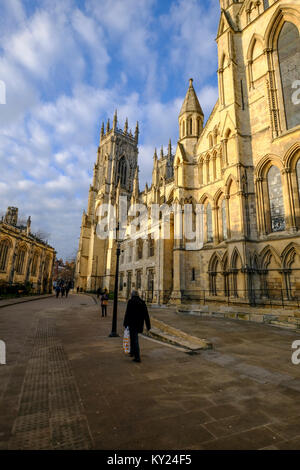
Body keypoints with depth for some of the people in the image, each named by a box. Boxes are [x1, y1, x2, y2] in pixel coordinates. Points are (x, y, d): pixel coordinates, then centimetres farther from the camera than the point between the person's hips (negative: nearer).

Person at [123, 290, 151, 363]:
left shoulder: (130, 302, -10)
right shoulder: (142, 302, 3)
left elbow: (127, 313, -13)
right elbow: (146, 315, 3)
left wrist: (125, 323, -3)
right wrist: (148, 326, 7)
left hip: (132, 323, -6)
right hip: (139, 324, 6)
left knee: (135, 340, 0)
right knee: (133, 337, 26)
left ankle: (137, 358, 0)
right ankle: (132, 352, 38)